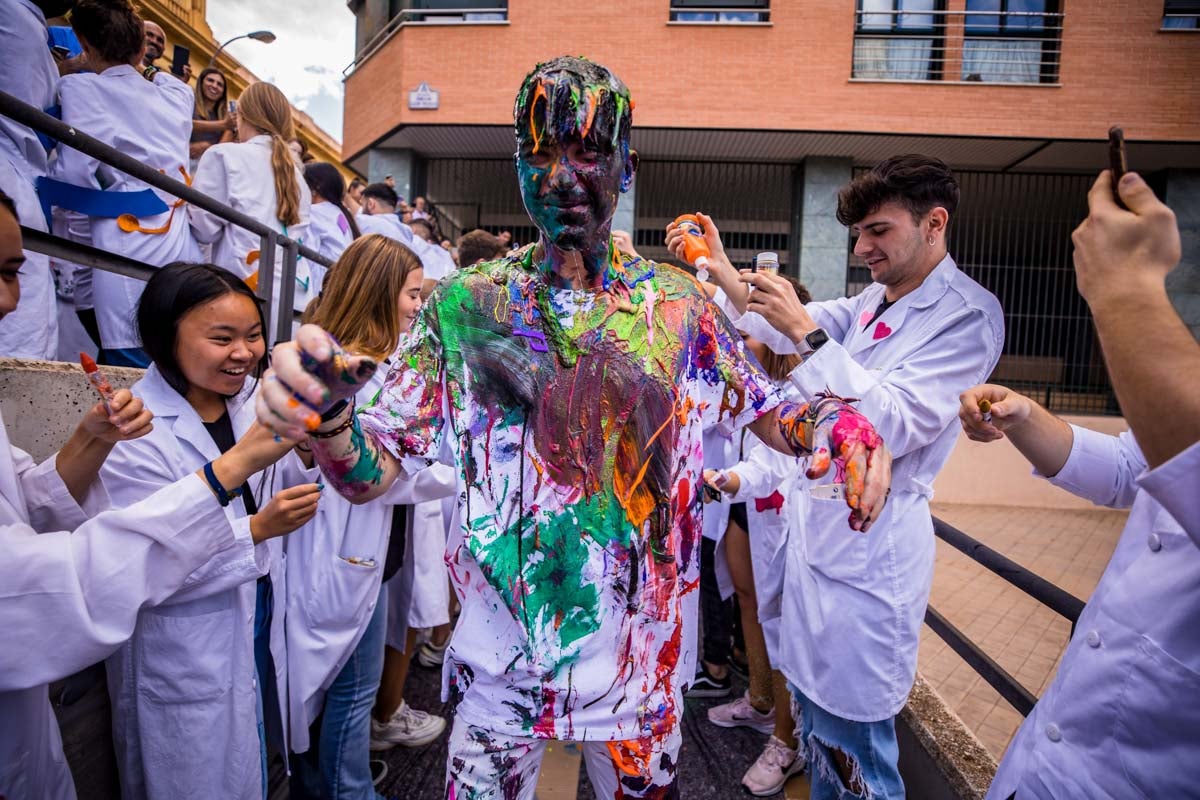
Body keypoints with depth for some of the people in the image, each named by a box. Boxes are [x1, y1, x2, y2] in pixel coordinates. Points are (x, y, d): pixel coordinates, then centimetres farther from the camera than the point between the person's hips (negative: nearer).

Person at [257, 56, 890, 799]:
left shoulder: (681, 305, -6)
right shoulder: (468, 306, -10)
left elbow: (764, 410, 4)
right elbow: (371, 471, -12)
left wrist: (832, 420, -18)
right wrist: (327, 417, -34)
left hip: (646, 649, 2)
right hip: (504, 651, -1)